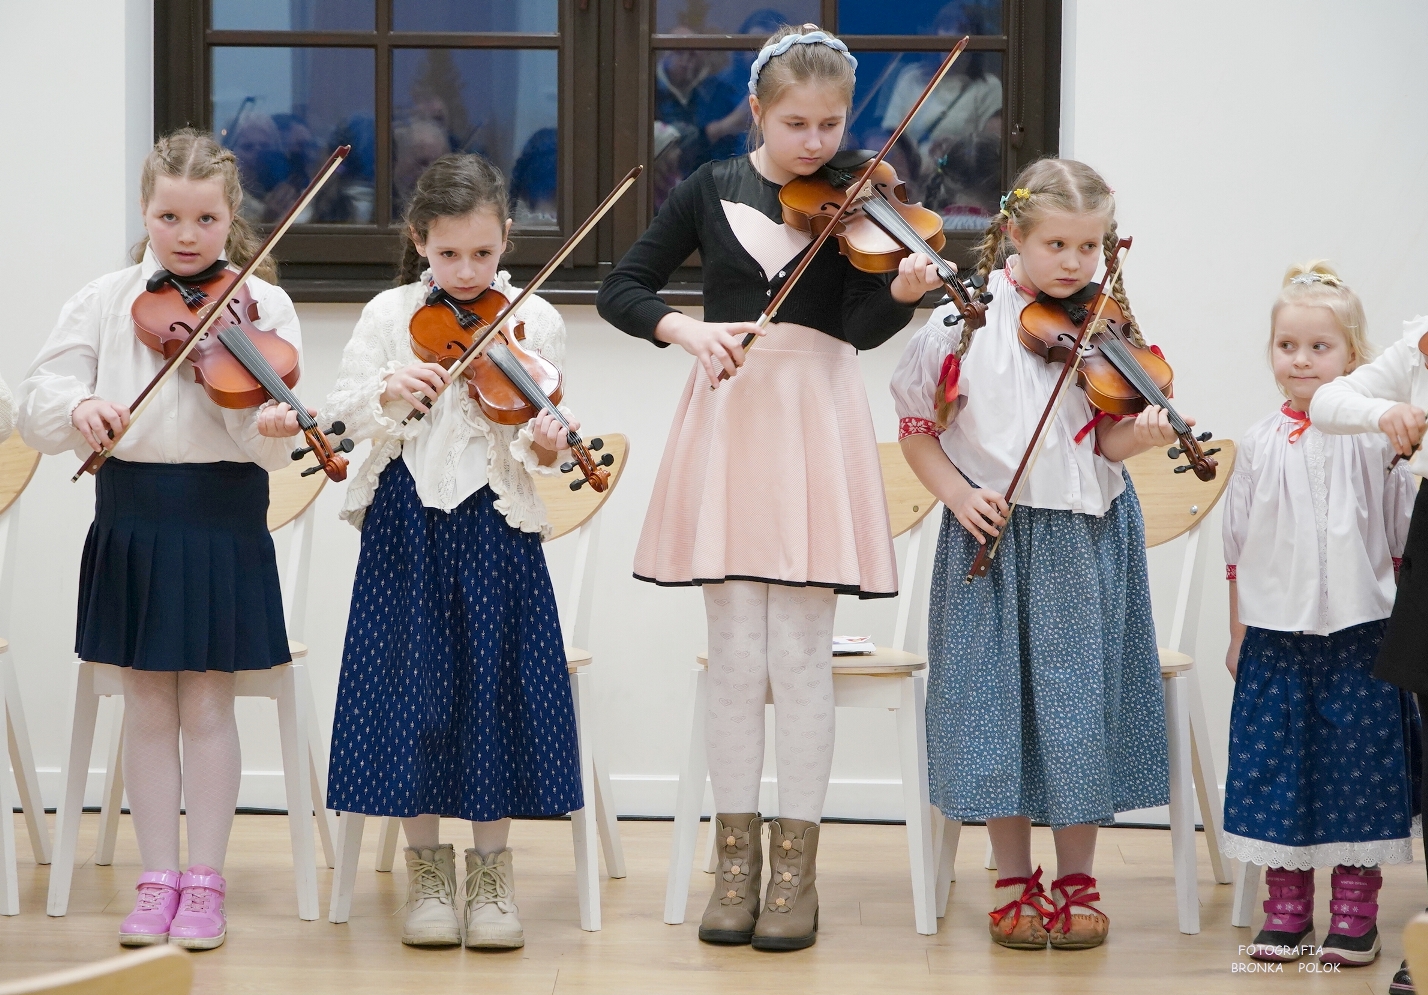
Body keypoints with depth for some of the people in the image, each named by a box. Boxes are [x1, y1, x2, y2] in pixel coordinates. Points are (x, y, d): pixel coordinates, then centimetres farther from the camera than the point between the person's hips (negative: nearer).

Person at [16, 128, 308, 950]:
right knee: (148, 706, 8)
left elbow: (272, 447, -11)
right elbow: (36, 408, -5)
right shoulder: (105, 302, 2)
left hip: (224, 521, -2)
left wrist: (272, 427, -34)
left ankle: (205, 882, 14)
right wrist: (80, 407, -26)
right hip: (132, 520, 2)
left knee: (207, 705, 4)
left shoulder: (263, 306, -4)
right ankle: (158, 880, 17)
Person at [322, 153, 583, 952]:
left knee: (494, 685, 1)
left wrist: (545, 446, -25)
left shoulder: (534, 322, 0)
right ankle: (429, 870, 16)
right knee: (415, 686, 3)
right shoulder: (389, 316, 3)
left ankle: (492, 871, 14)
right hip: (407, 526, 1)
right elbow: (343, 408, -3)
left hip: (495, 527, -1)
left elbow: (539, 432, -3)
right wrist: (389, 391, -22)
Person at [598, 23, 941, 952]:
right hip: (730, 423, 1)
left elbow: (860, 329, -10)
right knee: (737, 657, 3)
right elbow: (621, 291, 5)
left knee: (801, 657, 0)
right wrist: (687, 327, -13)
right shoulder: (712, 191, 4)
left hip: (816, 426, -1)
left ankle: (796, 869, 8)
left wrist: (905, 290, -30)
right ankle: (736, 860, 13)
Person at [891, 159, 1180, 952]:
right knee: (996, 701, 2)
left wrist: (1143, 433, -28)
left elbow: (1108, 444, -6)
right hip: (991, 537, 0)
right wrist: (958, 495, -10)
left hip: (1086, 539, 1)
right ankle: (1015, 883, 15)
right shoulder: (965, 322, -3)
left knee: (1079, 700, 2)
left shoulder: (1109, 328, 0)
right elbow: (916, 428, 5)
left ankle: (1077, 881, 15)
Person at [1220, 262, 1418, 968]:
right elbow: (1237, 547, 10)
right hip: (1275, 637, 2)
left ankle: (1354, 916, 12)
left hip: (1359, 633, -2)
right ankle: (1286, 911, 16)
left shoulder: (1375, 439, -2)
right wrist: (1237, 633, 9)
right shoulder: (1260, 444, 4)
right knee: (1276, 767, 5)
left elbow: (1403, 540, 3)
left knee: (1356, 768, 2)